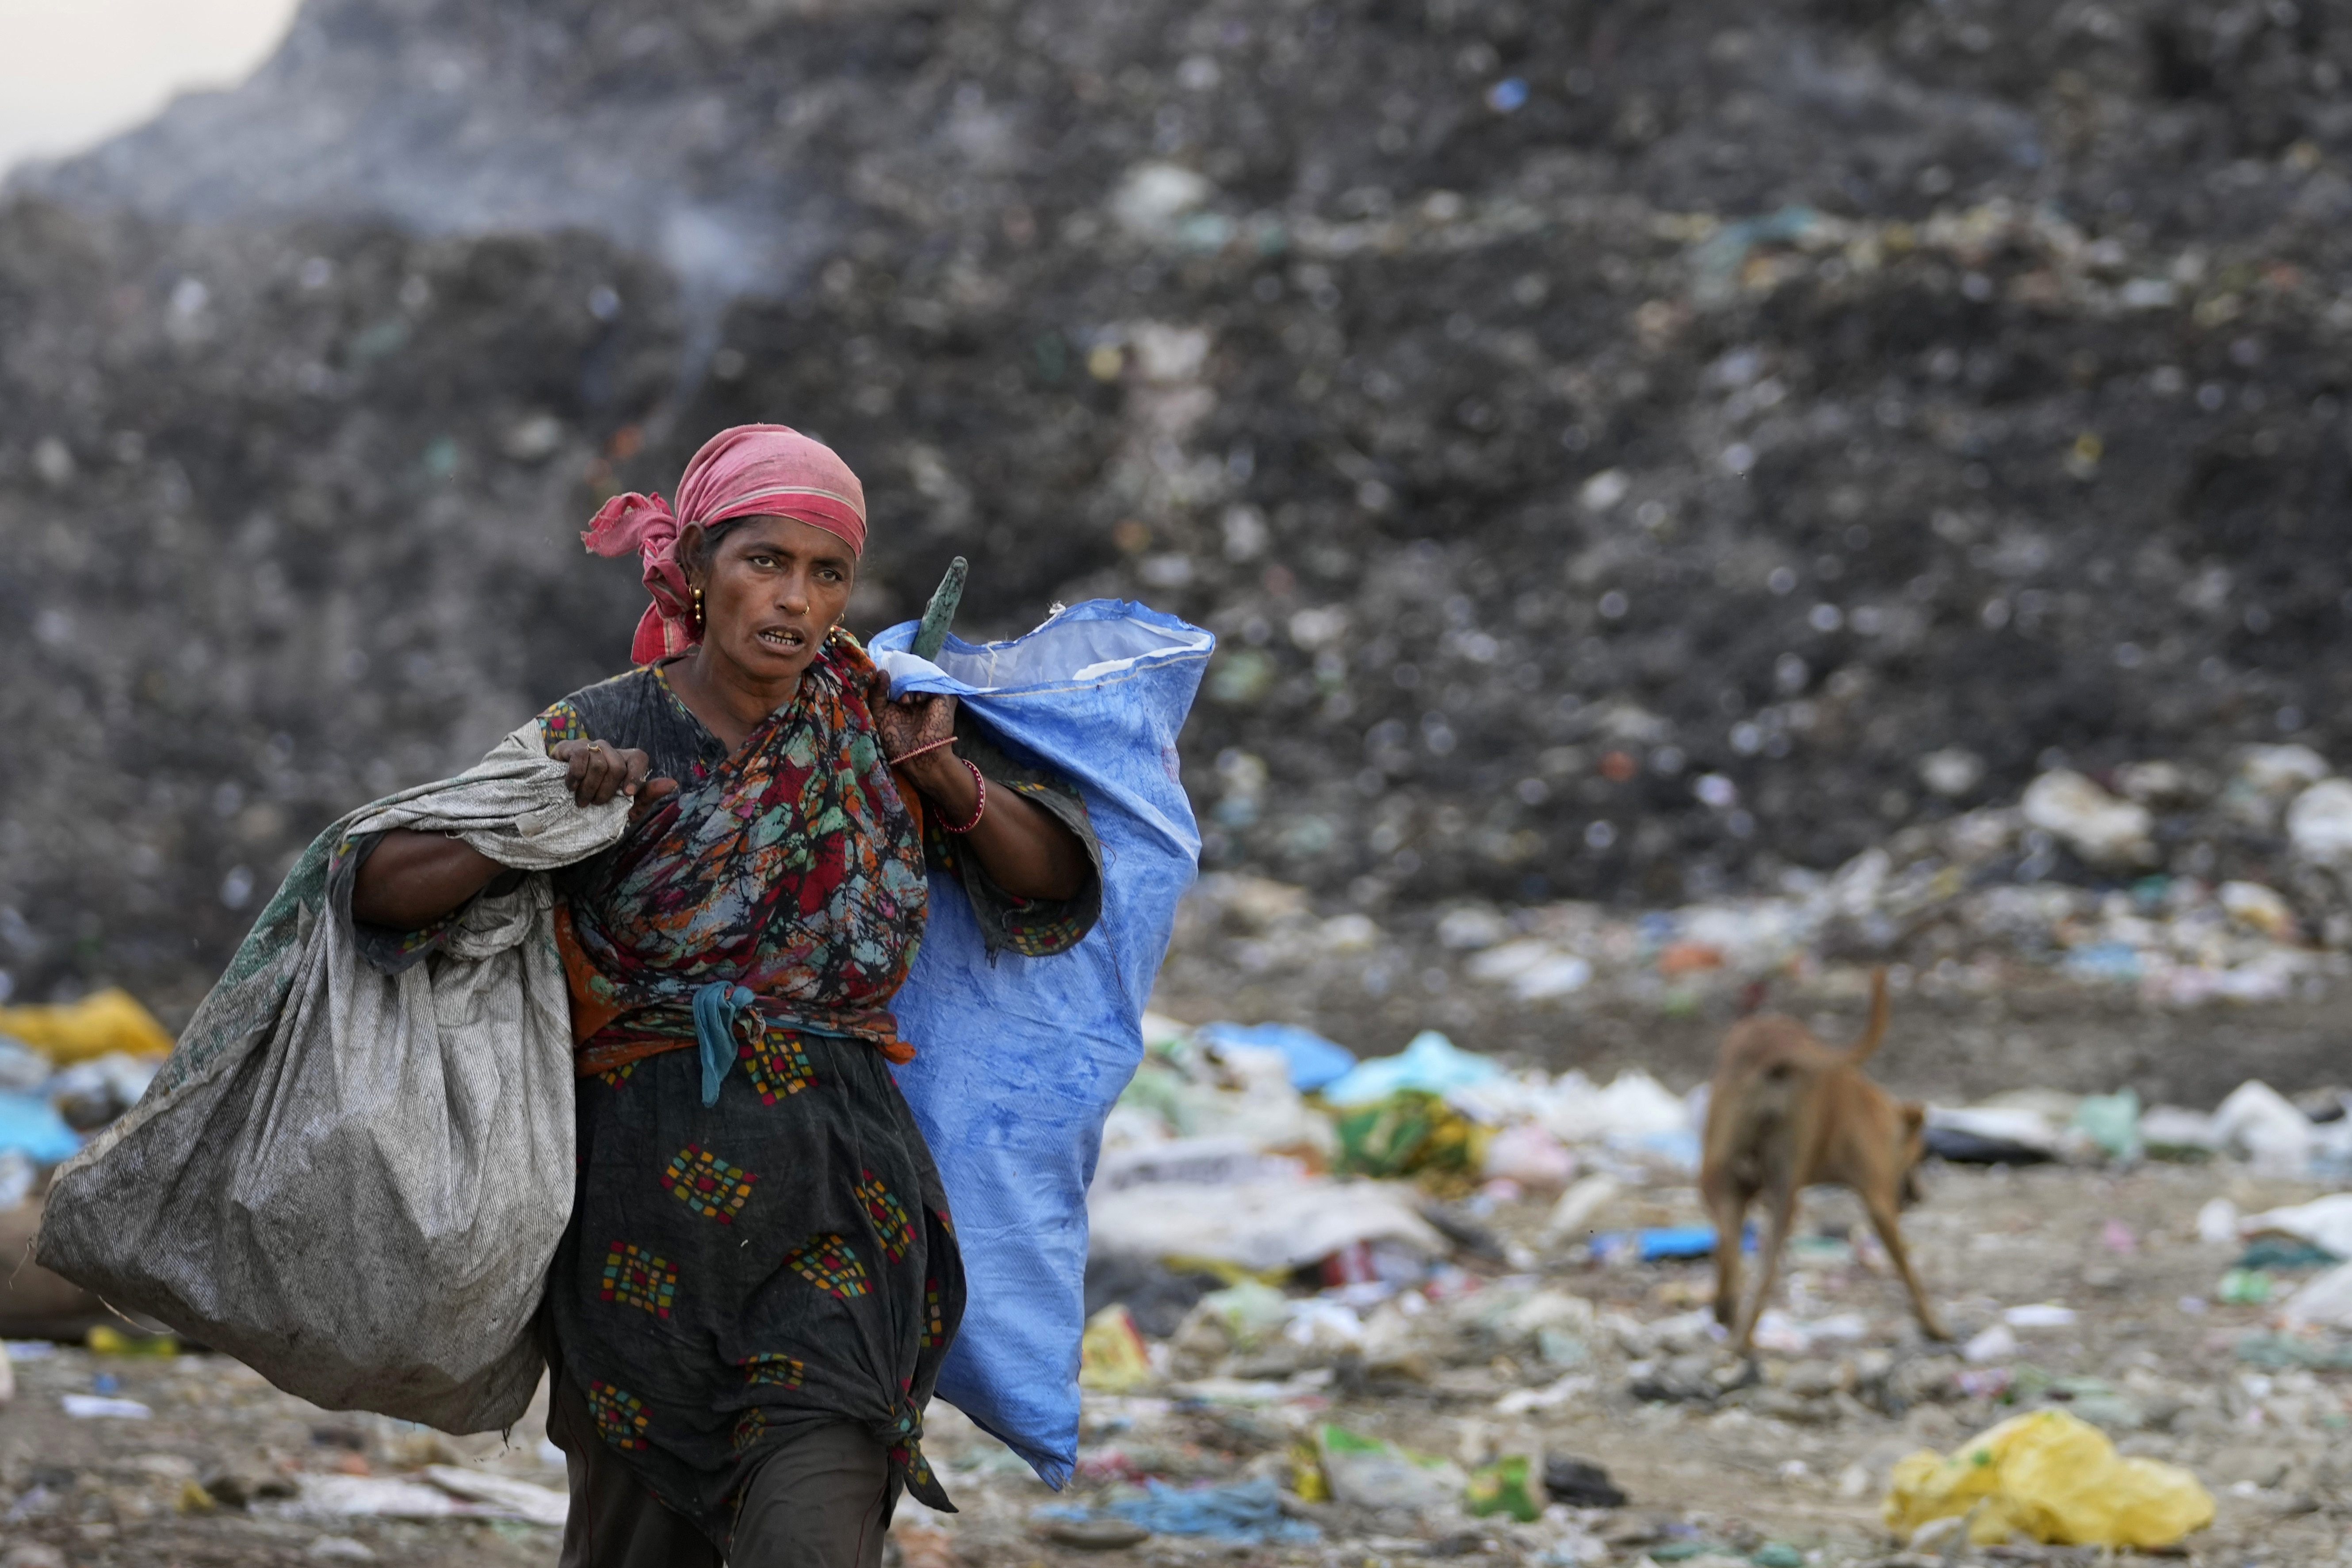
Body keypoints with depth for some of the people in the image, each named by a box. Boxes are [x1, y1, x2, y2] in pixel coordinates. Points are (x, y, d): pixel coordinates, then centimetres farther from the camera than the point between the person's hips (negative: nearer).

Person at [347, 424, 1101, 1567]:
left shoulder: (875, 719, 4)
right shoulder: (600, 736, -4)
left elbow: (1056, 881, 12)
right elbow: (381, 890, -10)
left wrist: (950, 783, -6)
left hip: (834, 1204, 1)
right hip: (644, 1196, -1)